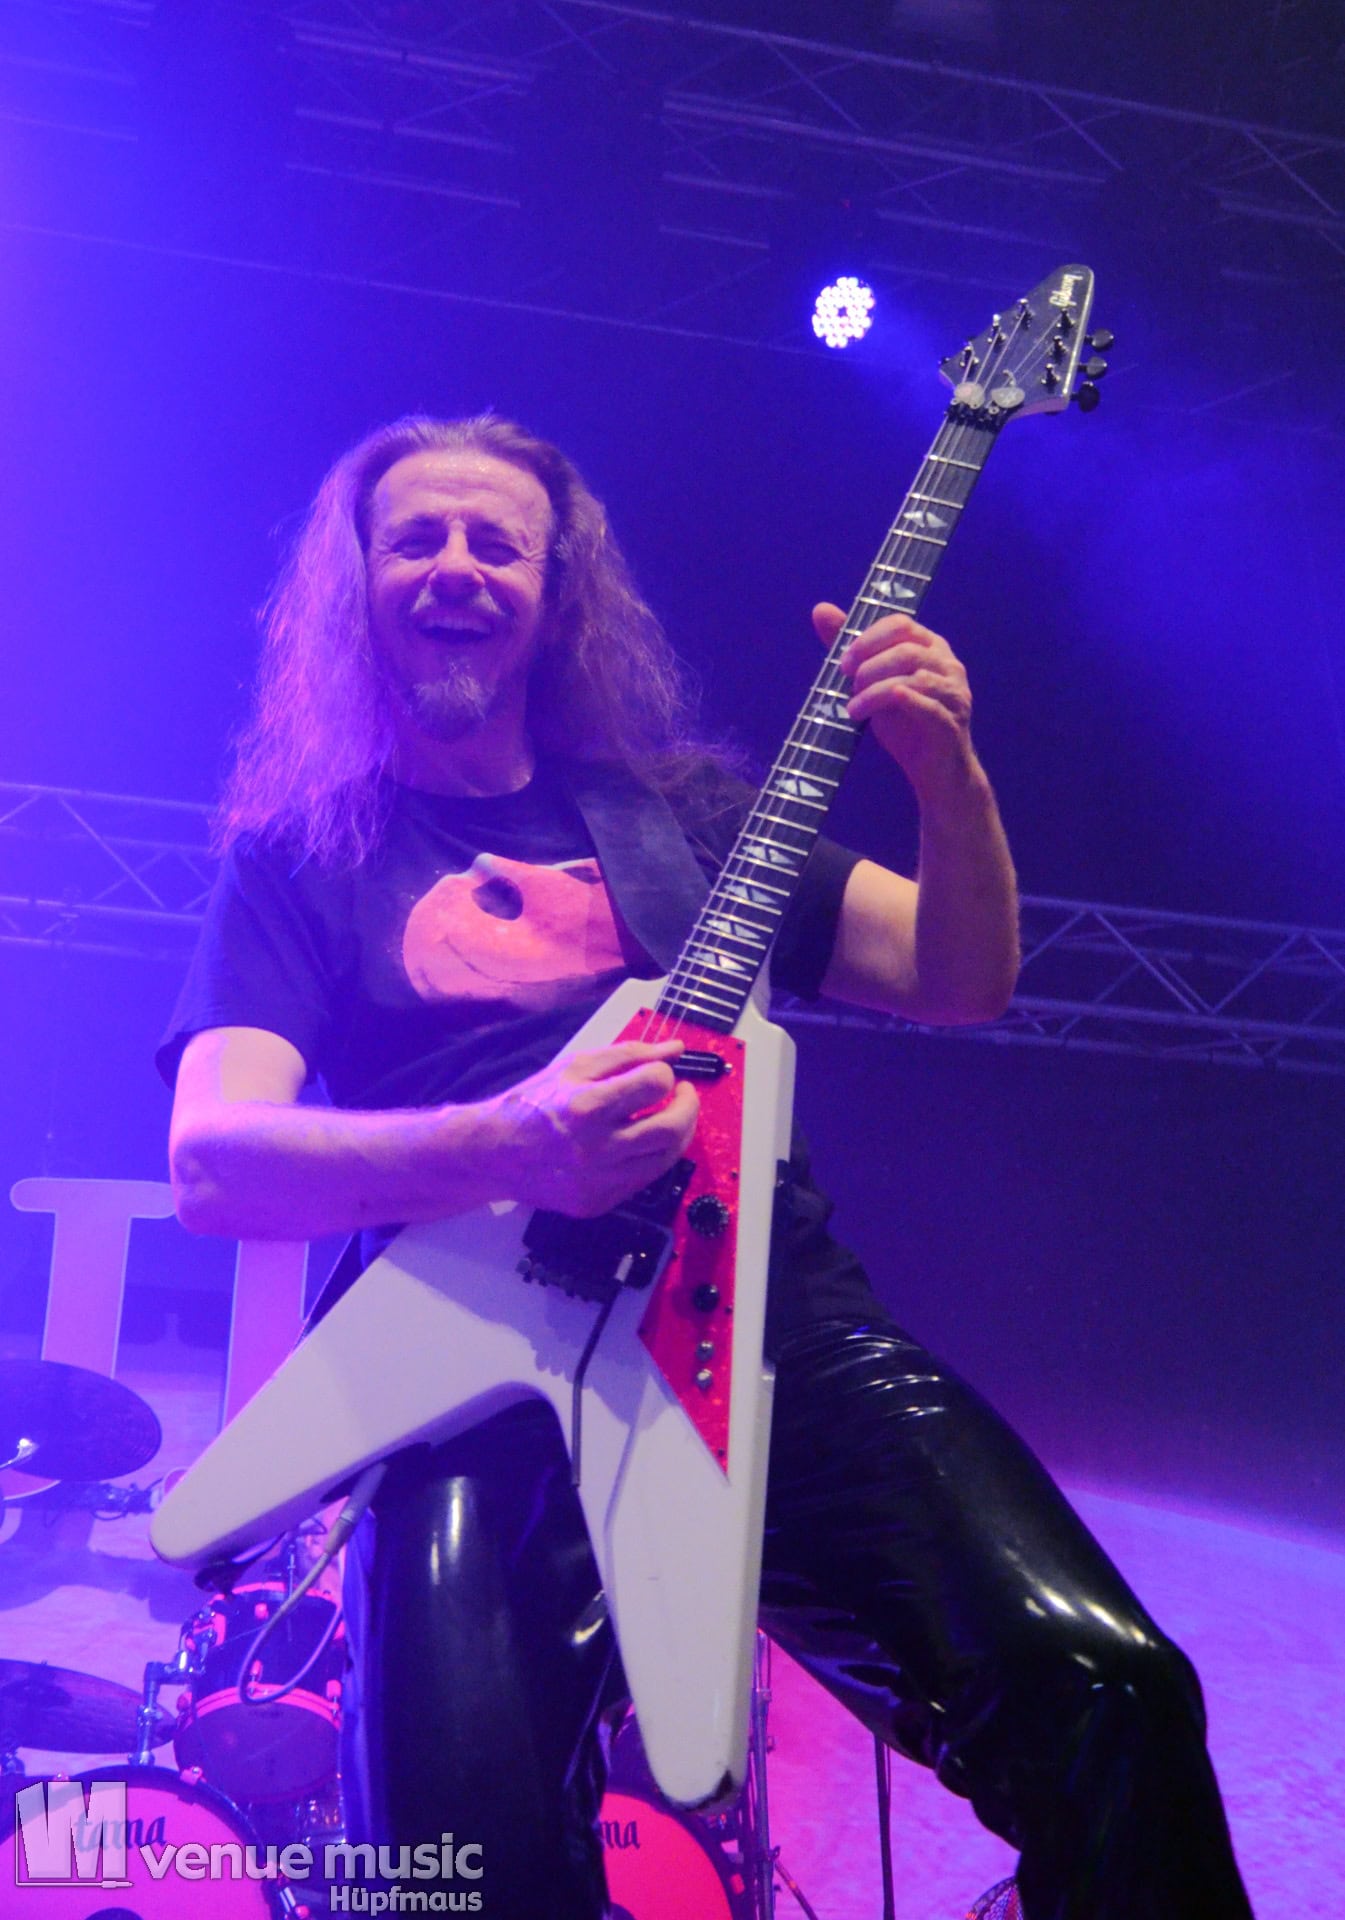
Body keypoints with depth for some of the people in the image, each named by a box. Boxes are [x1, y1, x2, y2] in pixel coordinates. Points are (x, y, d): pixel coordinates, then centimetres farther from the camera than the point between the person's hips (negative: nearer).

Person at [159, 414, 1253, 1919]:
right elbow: (211, 1162, -3)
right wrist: (501, 1148, -21)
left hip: (770, 1310, 3)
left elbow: (958, 981, 17)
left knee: (1097, 1682, -20)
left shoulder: (671, 806, 22)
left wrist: (949, 776, -3)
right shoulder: (299, 860, 14)